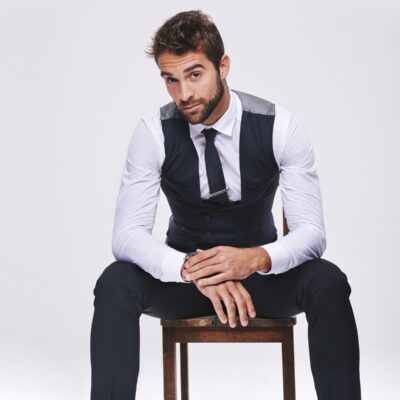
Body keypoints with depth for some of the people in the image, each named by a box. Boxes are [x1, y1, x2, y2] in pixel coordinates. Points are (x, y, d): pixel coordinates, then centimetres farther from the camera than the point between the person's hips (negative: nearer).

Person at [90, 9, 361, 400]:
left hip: (258, 270, 0)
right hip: (183, 274, 1)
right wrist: (192, 268, -40)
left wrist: (257, 258, -40)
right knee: (116, 283, -31)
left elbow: (311, 231, -18)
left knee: (327, 282, -32)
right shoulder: (153, 132, -14)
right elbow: (127, 234, -20)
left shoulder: (280, 126, -16)